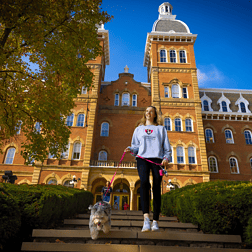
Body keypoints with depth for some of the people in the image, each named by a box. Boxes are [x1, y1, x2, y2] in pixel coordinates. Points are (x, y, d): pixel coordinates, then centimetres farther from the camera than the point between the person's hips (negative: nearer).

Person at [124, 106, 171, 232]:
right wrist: (130, 149, -4)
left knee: (156, 188, -5)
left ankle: (155, 221, 2)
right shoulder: (138, 129, 23)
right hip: (142, 158, 0)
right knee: (144, 182, -25)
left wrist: (166, 157, -4)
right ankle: (146, 218, -30)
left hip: (157, 159, 0)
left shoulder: (161, 129, 21)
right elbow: (136, 146, 18)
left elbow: (167, 147, 14)